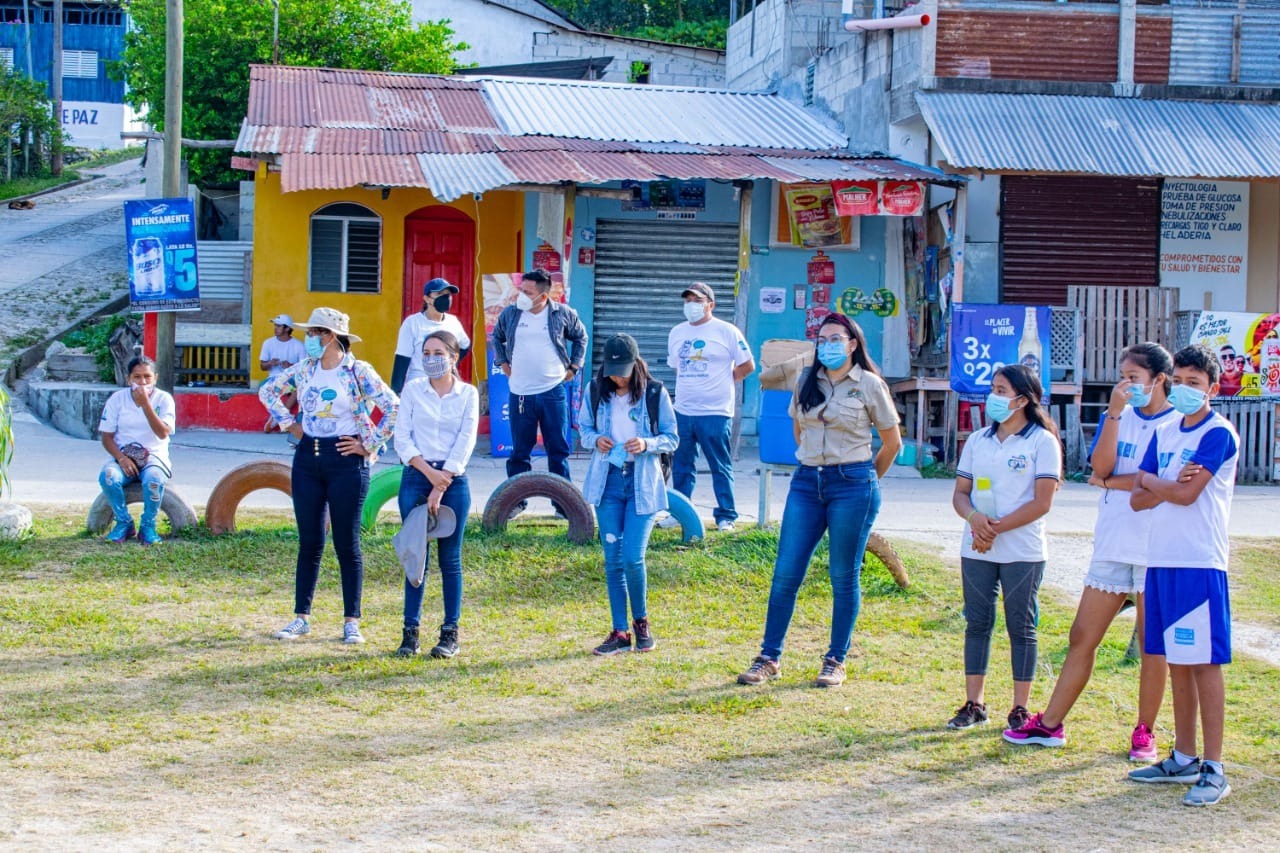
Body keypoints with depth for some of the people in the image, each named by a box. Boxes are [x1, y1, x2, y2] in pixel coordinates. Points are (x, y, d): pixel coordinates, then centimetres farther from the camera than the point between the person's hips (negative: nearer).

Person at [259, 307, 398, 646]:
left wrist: (368, 446, -11)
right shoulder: (304, 369, 6)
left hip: (345, 460, -4)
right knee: (309, 542, 8)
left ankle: (352, 622, 7)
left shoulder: (358, 371, -9)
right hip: (307, 458, 4)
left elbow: (393, 407, -13)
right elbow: (268, 391, 19)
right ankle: (301, 617, 16)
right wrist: (289, 424, 9)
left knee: (347, 544, 0)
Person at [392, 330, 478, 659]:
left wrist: (440, 488, -10)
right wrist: (429, 472, -13)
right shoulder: (413, 389, 5)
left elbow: (465, 442, -3)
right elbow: (402, 437, 0)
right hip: (415, 477, 1)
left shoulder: (468, 394, 3)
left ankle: (450, 633, 8)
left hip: (453, 481, -1)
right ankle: (410, 632, 5)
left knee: (449, 558, 3)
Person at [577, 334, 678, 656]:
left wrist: (647, 444, -19)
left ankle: (641, 622, 14)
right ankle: (620, 633, 12)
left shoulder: (654, 393, -5)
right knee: (613, 560, 4)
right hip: (607, 480, 3)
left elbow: (671, 439, 0)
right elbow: (584, 428, 12)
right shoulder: (595, 392, 1)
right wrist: (596, 440, -10)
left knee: (633, 558, -10)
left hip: (642, 482, -3)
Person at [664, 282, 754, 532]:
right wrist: (688, 386, 11)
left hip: (715, 412, -5)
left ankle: (726, 516, 7)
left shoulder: (726, 331, -5)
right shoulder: (677, 333, 11)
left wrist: (722, 383, 1)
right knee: (681, 465, 11)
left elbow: (747, 366, -1)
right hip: (682, 411, 5)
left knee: (721, 467, 1)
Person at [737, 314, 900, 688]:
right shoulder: (807, 383, 8)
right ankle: (769, 658, 7)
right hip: (807, 482, 4)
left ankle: (836, 661, 12)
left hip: (853, 485, -4)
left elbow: (892, 443, 5)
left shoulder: (869, 385, -3)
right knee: (785, 574, 0)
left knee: (844, 577, 2)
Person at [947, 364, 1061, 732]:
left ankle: (1020, 709, 7)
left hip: (1022, 551, -5)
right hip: (976, 550, 5)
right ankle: (973, 704, 13)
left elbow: (1042, 502, -11)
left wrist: (996, 528, -15)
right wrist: (975, 518, -13)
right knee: (977, 624, 7)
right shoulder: (977, 441, 12)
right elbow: (960, 493, 10)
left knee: (1021, 628, 2)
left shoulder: (1042, 441, -5)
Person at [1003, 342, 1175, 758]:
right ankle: (1050, 724, 12)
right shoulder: (1118, 417, 10)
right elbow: (1101, 466, -6)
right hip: (1112, 547, 4)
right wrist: (1115, 412, -14)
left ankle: (1144, 732, 14)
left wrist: (1112, 481, -7)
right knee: (1082, 637, 7)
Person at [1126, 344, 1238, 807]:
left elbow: (1187, 494, -17)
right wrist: (1169, 484, -9)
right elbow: (1138, 499, 11)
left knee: (1204, 662, -6)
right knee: (1176, 662, 11)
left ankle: (1213, 769, -4)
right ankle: (1184, 758, 19)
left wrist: (1151, 480, 2)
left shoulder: (1218, 434, -7)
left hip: (1200, 563, -7)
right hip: (1162, 560, 7)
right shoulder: (1165, 433, 15)